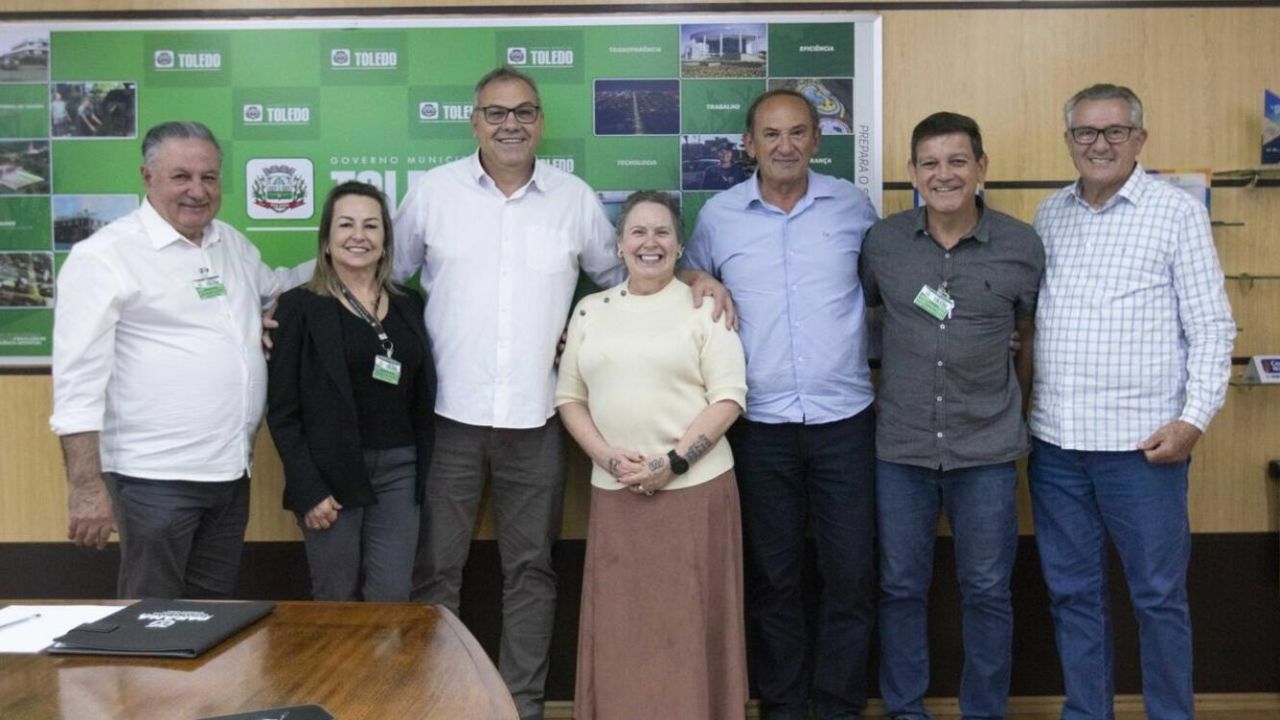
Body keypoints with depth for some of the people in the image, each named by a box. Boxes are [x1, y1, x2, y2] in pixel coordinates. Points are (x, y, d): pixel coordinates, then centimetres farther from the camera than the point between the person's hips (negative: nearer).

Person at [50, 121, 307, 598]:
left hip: (232, 471, 7)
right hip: (155, 478, -7)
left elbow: (272, 286, 33)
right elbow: (79, 379, -14)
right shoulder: (105, 255, -10)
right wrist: (86, 487, -18)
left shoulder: (234, 244, 11)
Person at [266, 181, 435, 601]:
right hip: (331, 474, -3)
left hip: (399, 472, 3)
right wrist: (307, 488, -12)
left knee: (392, 601, 2)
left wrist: (425, 474, 6)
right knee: (336, 603, 6)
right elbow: (282, 410, -6)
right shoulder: (300, 306, -3)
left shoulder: (409, 305, 10)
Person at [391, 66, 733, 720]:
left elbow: (621, 273, 15)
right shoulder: (432, 191, 1)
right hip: (449, 413, -1)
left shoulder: (575, 198, 4)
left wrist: (693, 278, 1)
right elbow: (388, 277, 10)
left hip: (534, 418, 1)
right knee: (435, 568, 8)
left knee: (530, 569, 11)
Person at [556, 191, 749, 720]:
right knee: (618, 625, 6)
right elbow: (569, 396, 10)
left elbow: (728, 398, -5)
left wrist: (673, 461, -14)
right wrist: (607, 456, -7)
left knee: (690, 623, 2)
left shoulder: (703, 307, 1)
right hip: (615, 493, 3)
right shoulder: (590, 311, 11)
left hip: (695, 487, -3)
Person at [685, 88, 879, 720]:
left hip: (845, 418, 0)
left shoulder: (852, 206, 2)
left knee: (852, 573, 3)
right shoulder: (718, 216, 2)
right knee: (772, 575, 10)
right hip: (759, 424, 0)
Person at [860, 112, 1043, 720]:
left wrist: (1015, 404, 13)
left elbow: (1032, 334, 9)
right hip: (901, 447, 1)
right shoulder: (882, 241, -2)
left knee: (987, 592, 10)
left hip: (987, 449, -1)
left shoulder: (1022, 245, -3)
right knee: (901, 587, 12)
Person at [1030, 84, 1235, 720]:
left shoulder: (1177, 213, -3)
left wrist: (1194, 418, -13)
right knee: (1072, 592, 13)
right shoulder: (1049, 214, 9)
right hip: (1055, 440, 4)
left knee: (1158, 595, 7)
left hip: (1141, 443, -4)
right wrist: (1029, 407, 7)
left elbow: (1211, 328, -5)